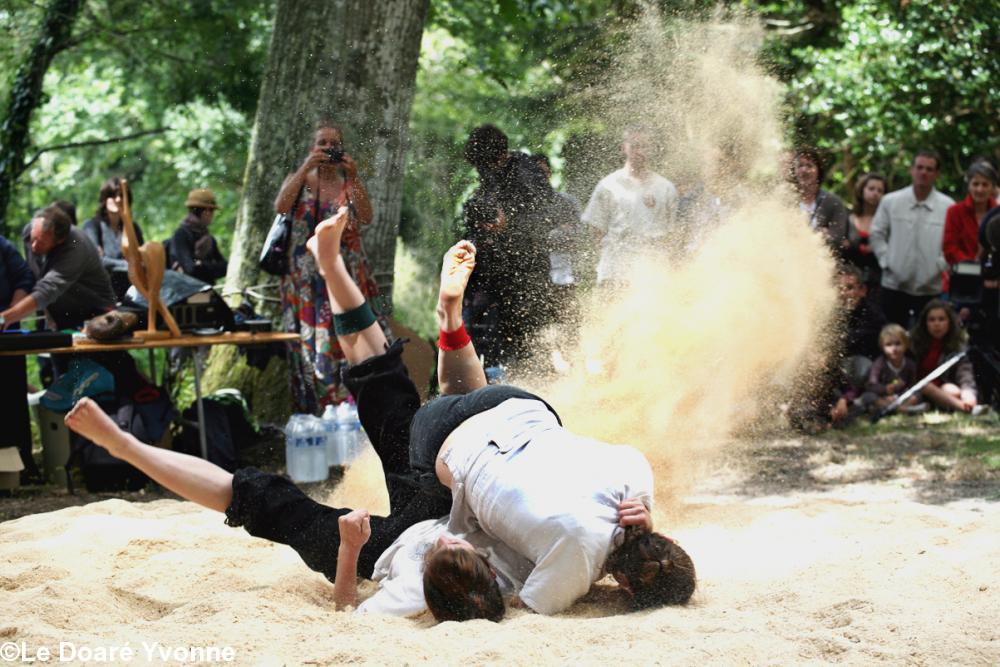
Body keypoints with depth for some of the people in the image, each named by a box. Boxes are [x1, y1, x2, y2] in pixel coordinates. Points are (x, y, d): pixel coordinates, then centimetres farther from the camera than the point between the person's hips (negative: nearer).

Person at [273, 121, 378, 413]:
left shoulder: (351, 184, 8)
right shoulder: (299, 179, 9)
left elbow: (366, 217, -8)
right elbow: (280, 207, -11)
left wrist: (353, 178, -15)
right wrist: (306, 168, -14)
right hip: (306, 276, 0)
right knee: (308, 342, -5)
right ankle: (309, 410, -3)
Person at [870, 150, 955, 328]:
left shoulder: (948, 206, -2)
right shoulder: (890, 201, 3)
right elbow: (876, 234, 8)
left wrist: (941, 265, -9)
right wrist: (886, 261, -1)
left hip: (930, 287, -1)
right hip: (895, 284, 1)